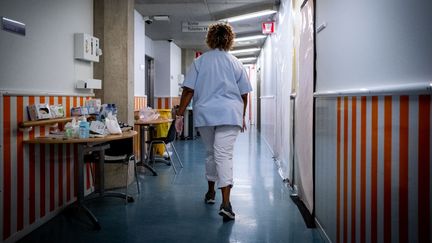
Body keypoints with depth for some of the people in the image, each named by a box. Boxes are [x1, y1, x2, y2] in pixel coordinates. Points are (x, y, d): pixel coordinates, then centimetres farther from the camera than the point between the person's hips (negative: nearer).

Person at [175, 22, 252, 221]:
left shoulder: (199, 62, 4)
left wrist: (180, 115, 3)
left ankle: (211, 192, 33)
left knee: (211, 153, 19)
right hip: (230, 115, -1)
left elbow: (188, 91, -2)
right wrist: (242, 116, 21)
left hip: (205, 115, 2)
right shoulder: (236, 63, 6)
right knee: (224, 155, -9)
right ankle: (225, 202, -20)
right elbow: (244, 95, 8)